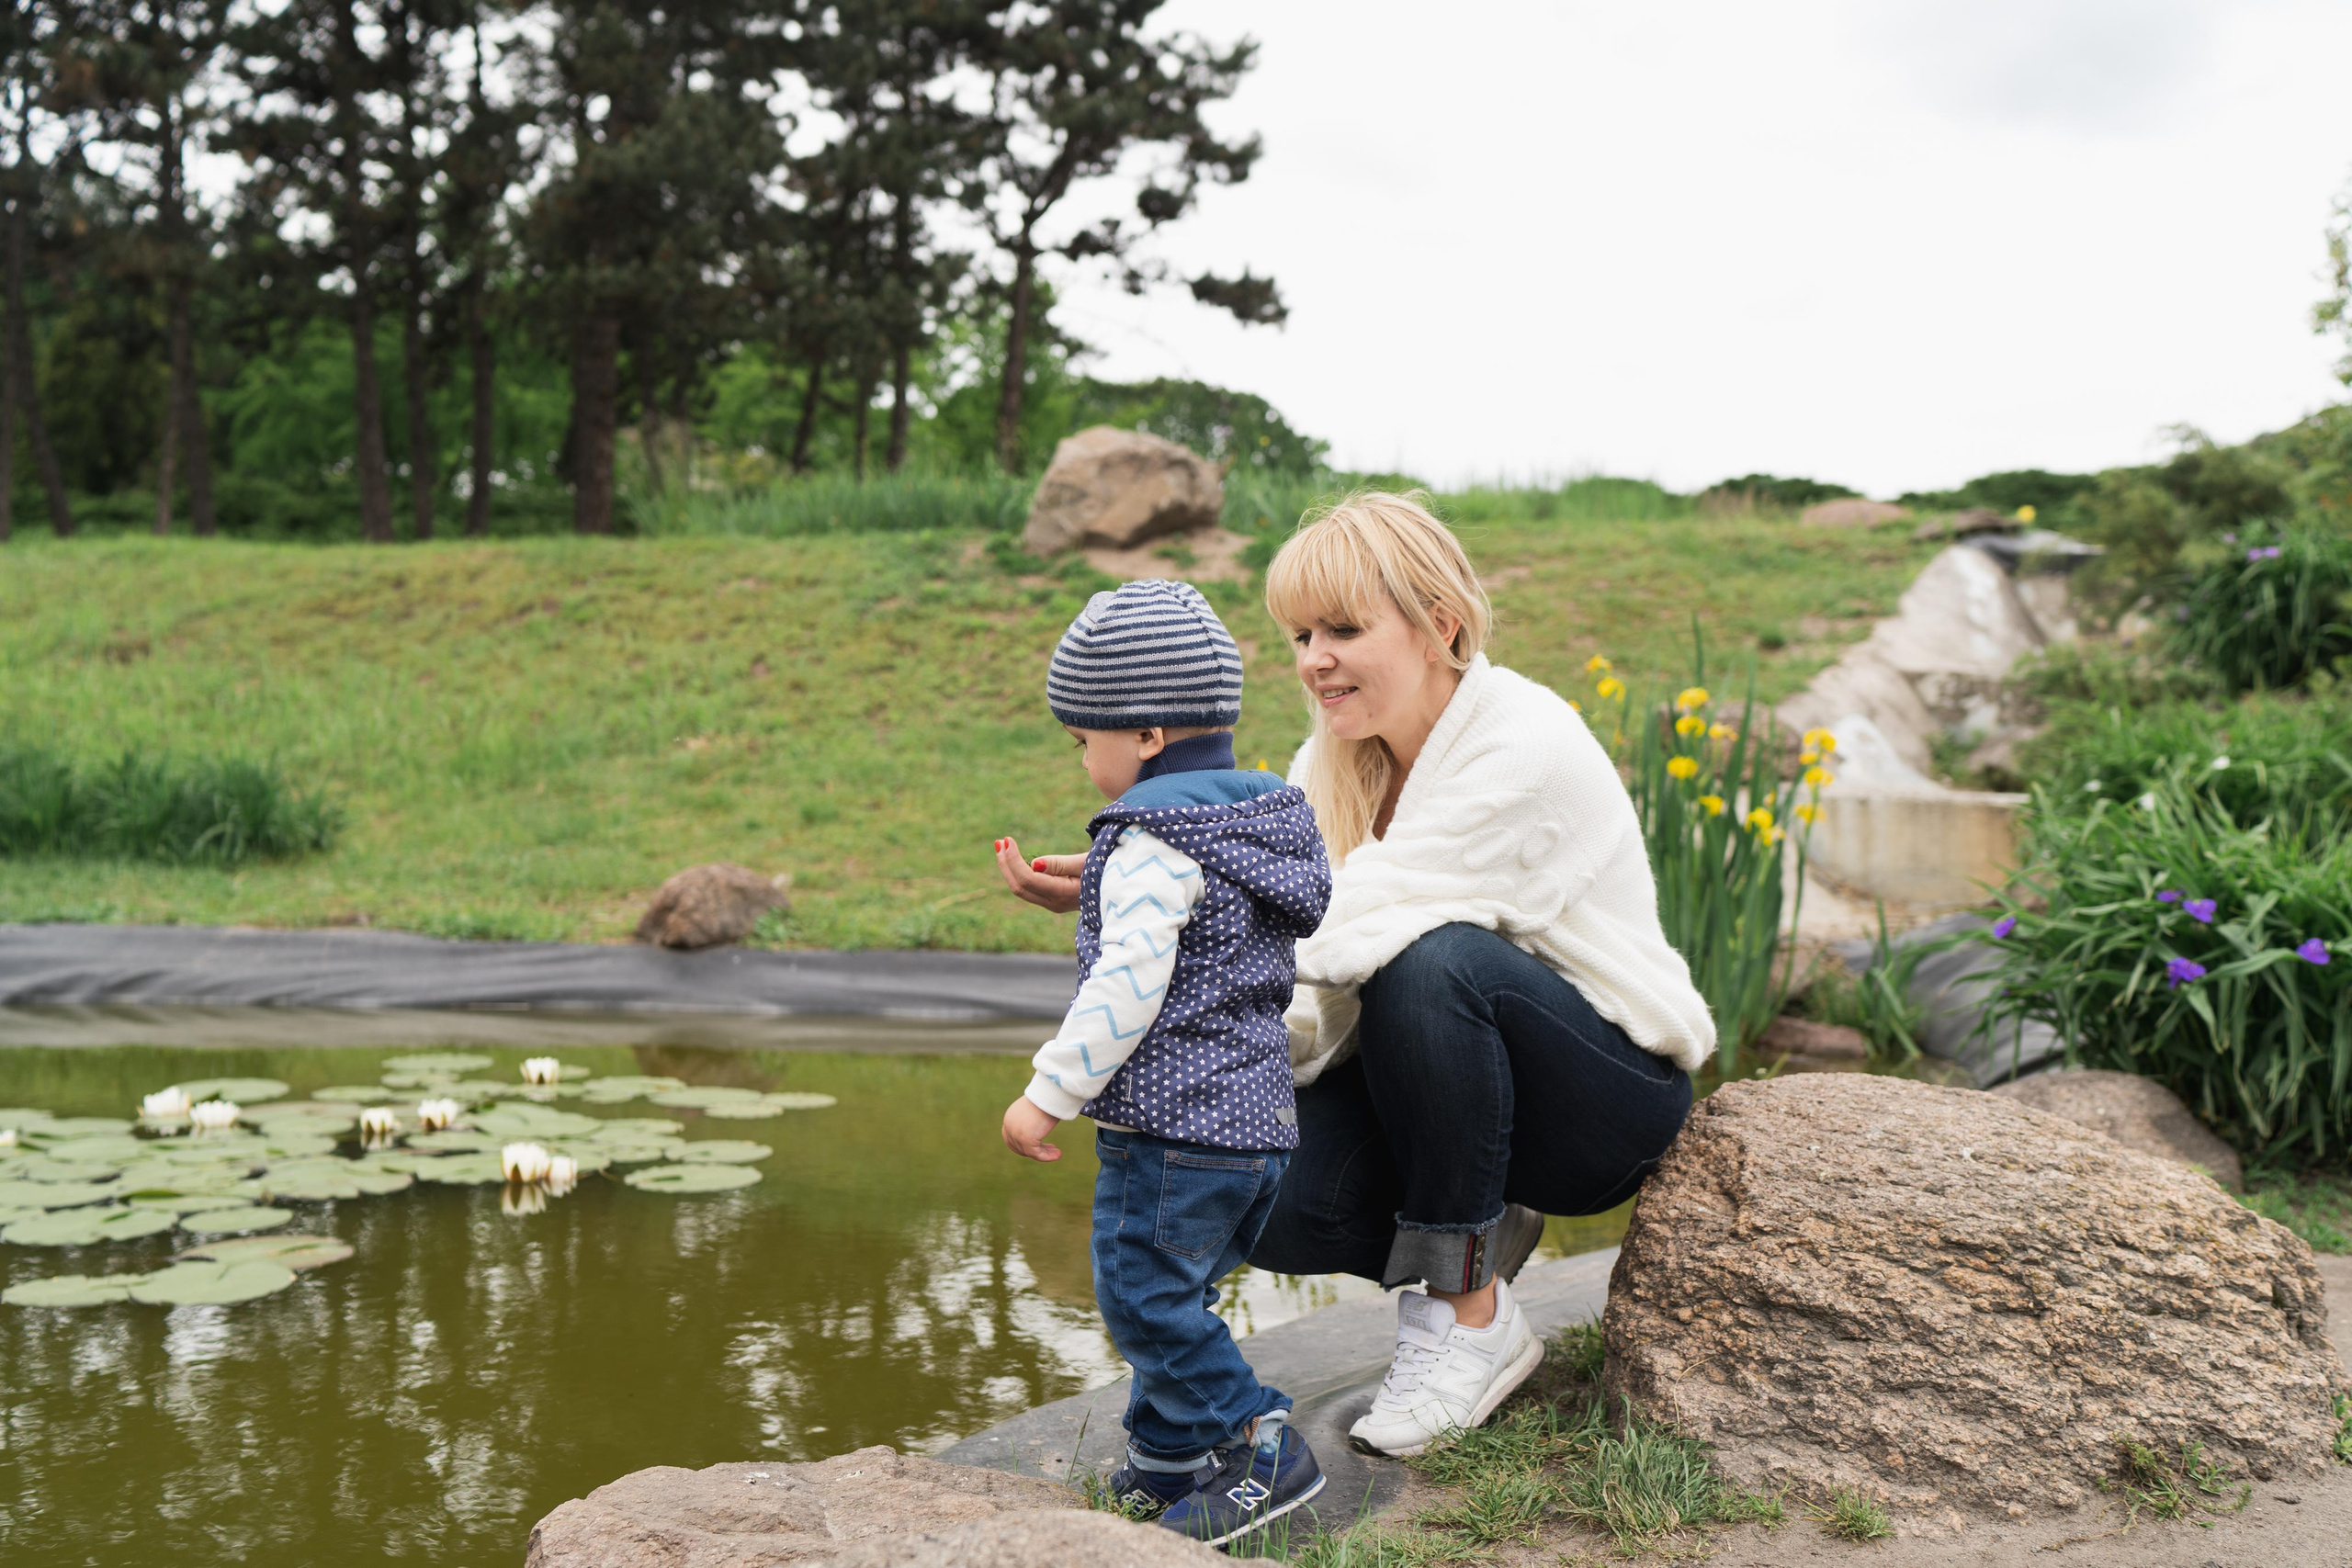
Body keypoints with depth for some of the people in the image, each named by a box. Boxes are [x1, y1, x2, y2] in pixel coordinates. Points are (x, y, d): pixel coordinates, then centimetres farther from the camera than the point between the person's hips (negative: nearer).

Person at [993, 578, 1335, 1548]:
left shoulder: (1153, 840, -16)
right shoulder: (1256, 817, 14)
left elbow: (1131, 982, -24)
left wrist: (1051, 1093, -18)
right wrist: (1076, 900, 24)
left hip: (1172, 1123, -10)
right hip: (1258, 1115, 10)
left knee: (1145, 1296, -2)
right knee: (1168, 1294, 19)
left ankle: (1262, 1449, 1)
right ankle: (1168, 1460, 28)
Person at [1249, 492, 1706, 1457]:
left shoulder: (1527, 748, -22)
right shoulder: (1328, 764, 0)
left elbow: (1358, 929, -29)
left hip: (1609, 1097, -5)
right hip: (1443, 1074, 6)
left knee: (1430, 961, -36)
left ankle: (1471, 1313, -18)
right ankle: (1479, 1233, 8)